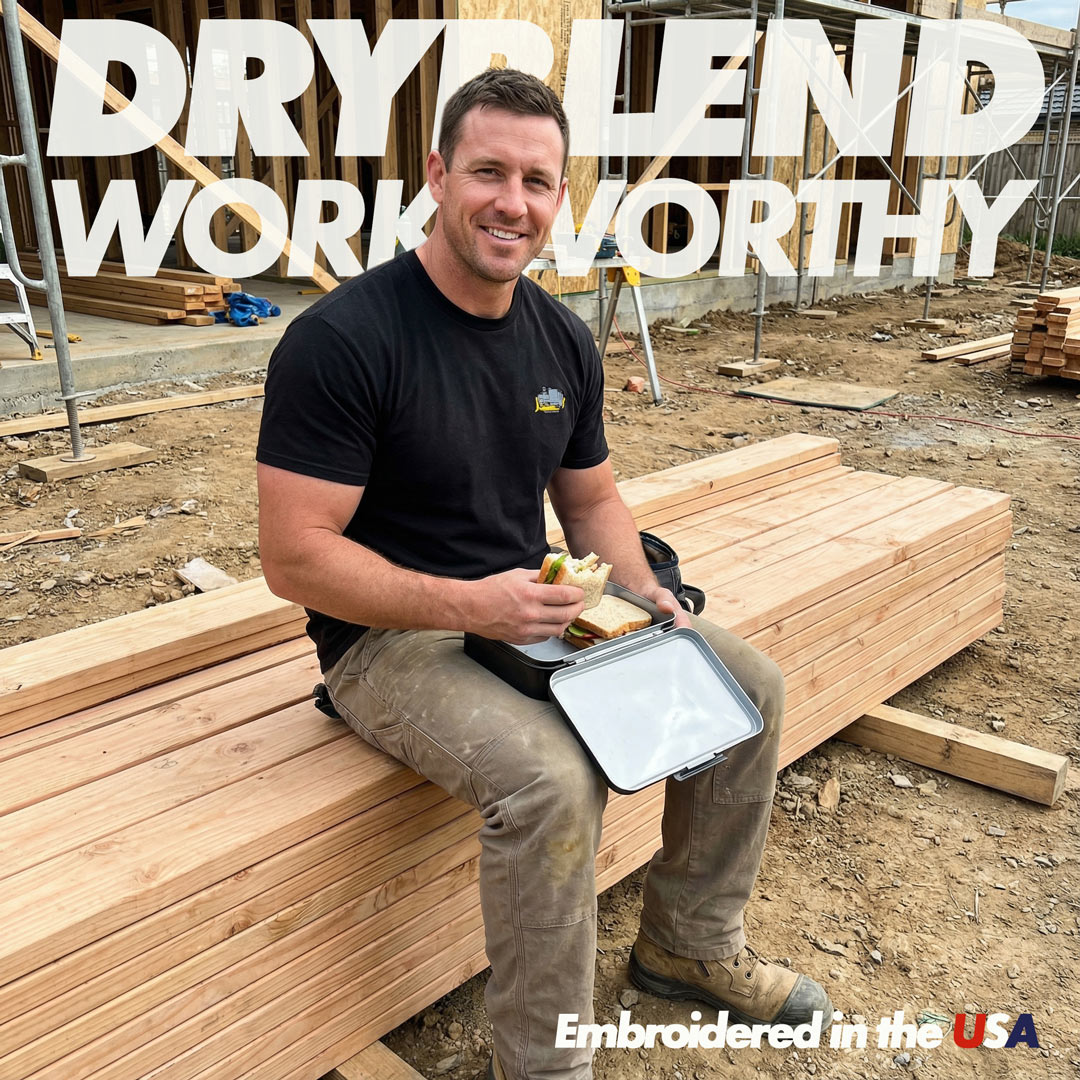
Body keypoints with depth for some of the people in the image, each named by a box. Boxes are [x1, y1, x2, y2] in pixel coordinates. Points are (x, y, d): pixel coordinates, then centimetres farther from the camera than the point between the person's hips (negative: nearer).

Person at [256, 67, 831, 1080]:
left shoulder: (563, 340, 4)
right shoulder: (340, 338, -18)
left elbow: (593, 498, 14)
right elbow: (295, 557, -20)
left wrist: (640, 589, -5)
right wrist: (466, 603, -28)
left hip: (537, 607, 8)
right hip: (391, 637, -7)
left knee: (751, 686, 2)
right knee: (550, 776, -33)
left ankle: (690, 947, 21)